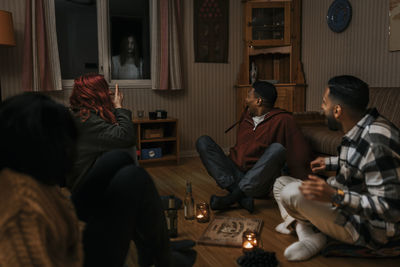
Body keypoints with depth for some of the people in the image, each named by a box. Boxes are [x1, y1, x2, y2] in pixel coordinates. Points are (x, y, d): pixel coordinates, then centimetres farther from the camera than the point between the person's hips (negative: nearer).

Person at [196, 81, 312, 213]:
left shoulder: (282, 120, -6)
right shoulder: (247, 114, 13)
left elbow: (300, 152, -12)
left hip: (257, 184, -5)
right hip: (233, 172, 6)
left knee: (277, 148, -30)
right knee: (203, 141, -8)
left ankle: (231, 198, -30)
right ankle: (242, 196, -23)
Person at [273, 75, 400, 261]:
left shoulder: (376, 144, -32)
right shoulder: (360, 129, -2)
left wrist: (335, 196, -40)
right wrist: (330, 163, 24)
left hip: (368, 228, -10)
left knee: (292, 193, -28)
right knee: (281, 183, 11)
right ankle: (307, 237, -6)